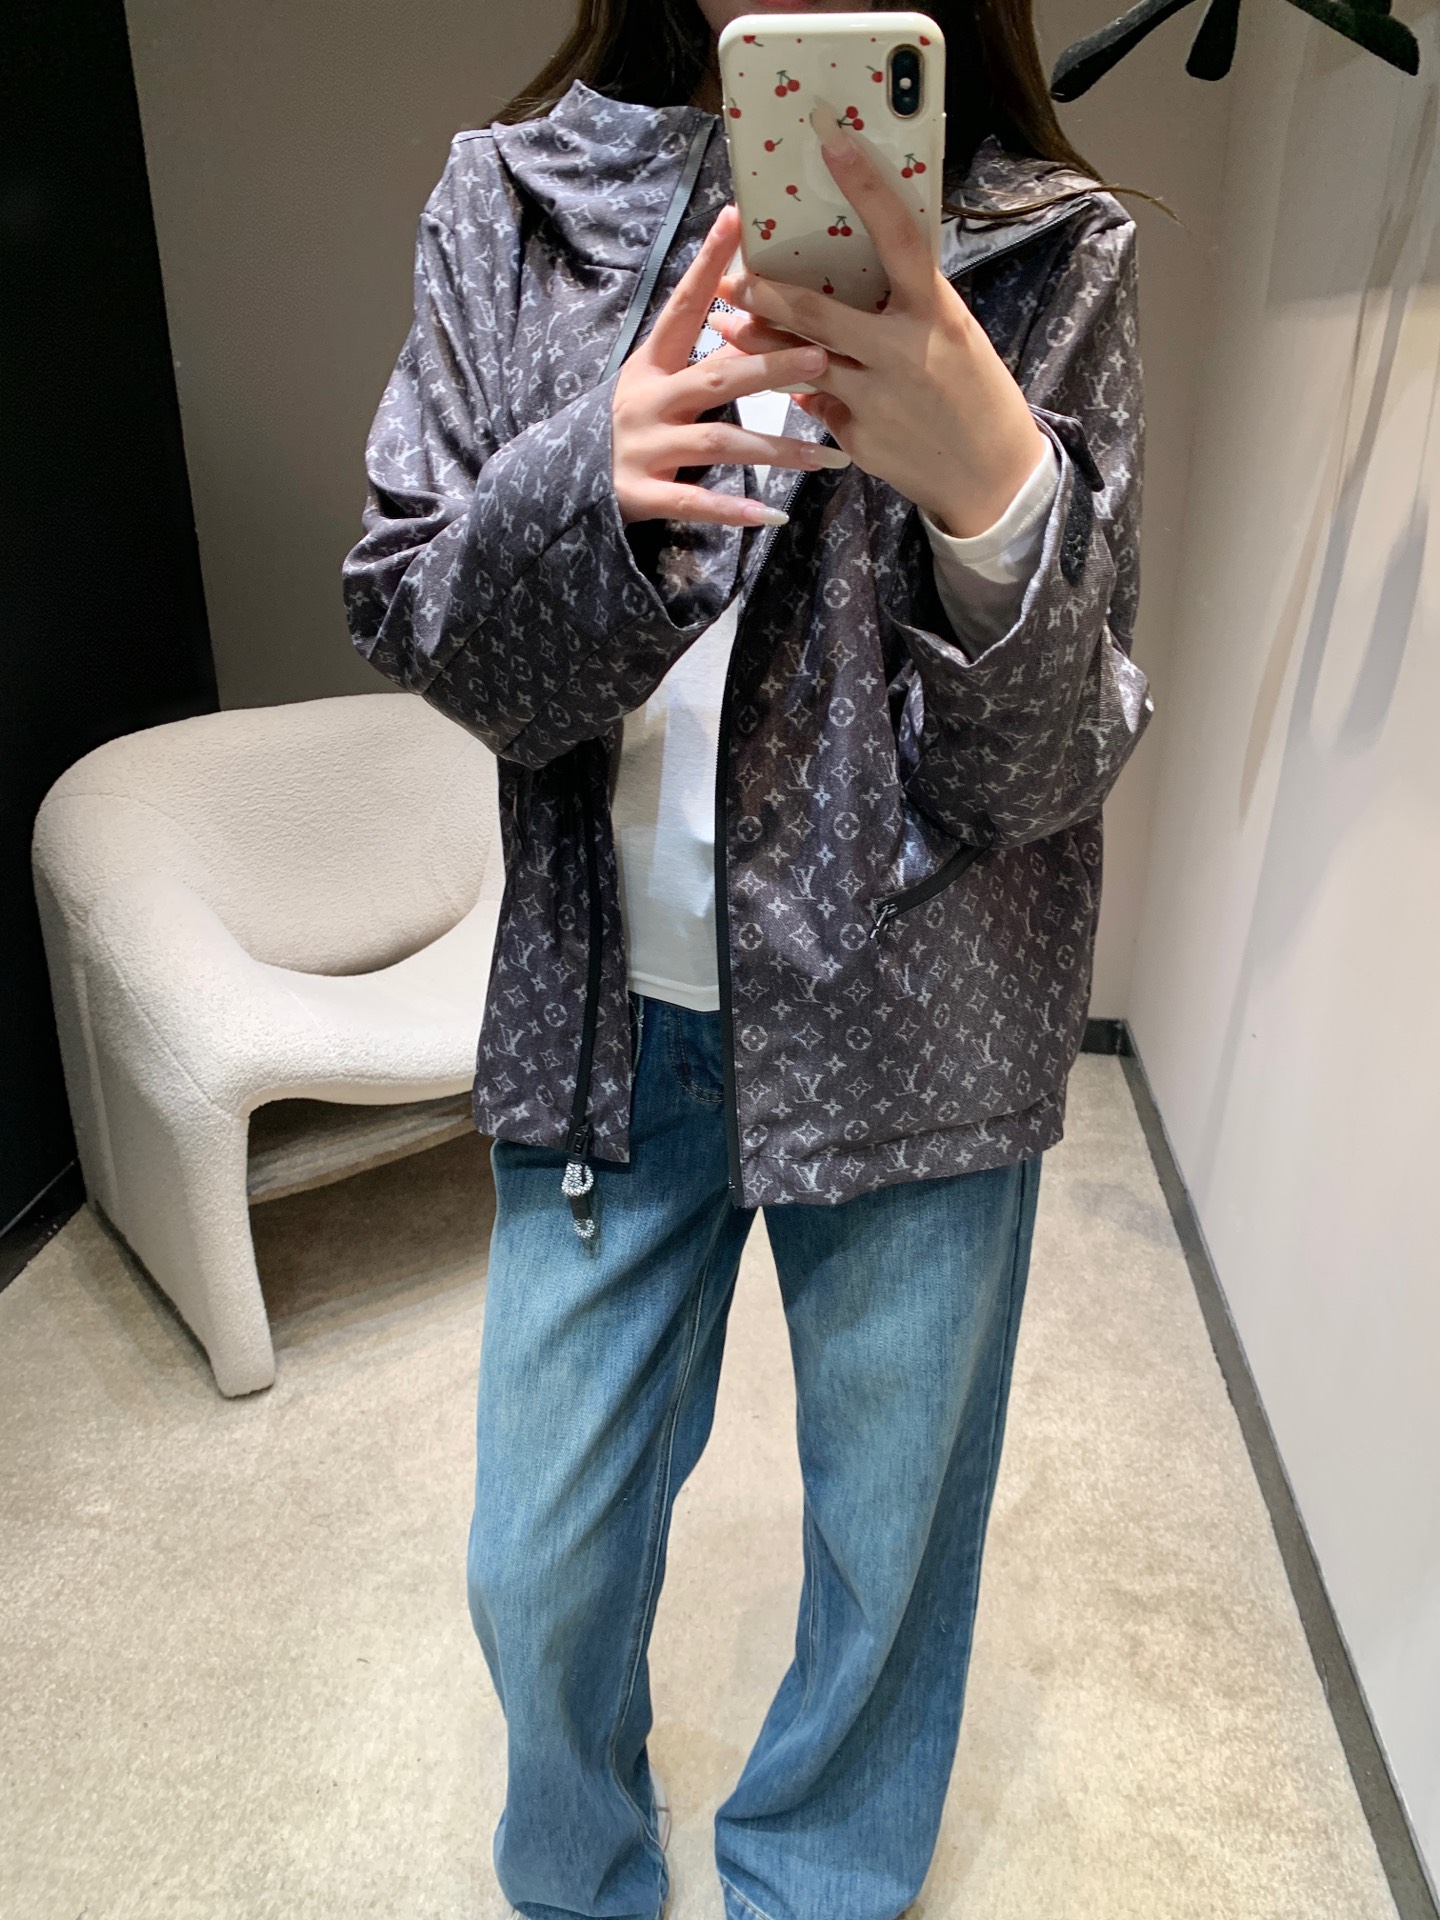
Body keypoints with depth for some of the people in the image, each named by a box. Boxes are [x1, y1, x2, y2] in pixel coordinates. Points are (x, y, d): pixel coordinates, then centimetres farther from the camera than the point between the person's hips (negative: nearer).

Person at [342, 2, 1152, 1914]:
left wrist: (998, 486, -31)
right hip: (612, 1005, 2)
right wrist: (591, 485, -24)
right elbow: (413, 619, -3)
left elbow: (1043, 770, -11)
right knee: (541, 1566, 16)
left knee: (892, 1549, 18)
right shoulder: (514, 198, 2)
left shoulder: (1048, 252, -4)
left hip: (919, 1019, -1)